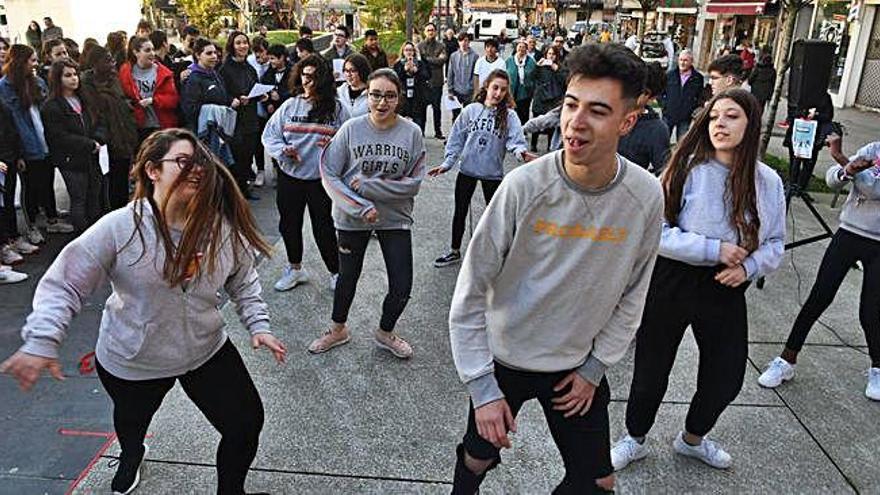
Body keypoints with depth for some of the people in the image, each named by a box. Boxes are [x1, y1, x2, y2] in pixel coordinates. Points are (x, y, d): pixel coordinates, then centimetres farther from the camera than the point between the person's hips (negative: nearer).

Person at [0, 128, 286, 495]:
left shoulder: (224, 228, -15)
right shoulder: (119, 228, -25)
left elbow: (244, 283, 1)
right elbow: (64, 283, -18)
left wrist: (258, 326, -9)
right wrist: (41, 341, -27)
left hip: (206, 351, 2)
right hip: (131, 362, -1)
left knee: (247, 423, 2)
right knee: (132, 421, 29)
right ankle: (131, 455, 69)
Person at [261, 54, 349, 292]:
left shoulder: (337, 109, -4)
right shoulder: (289, 106, 1)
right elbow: (269, 135, 4)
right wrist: (283, 151, -14)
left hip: (322, 178, -3)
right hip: (290, 176, 3)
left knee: (324, 228, 3)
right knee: (289, 225, 14)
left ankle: (336, 273, 22)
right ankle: (295, 268, 35)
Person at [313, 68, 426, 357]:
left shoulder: (412, 132, -9)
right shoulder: (351, 129, -10)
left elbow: (413, 183, -12)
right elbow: (329, 173, -9)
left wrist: (365, 186, -18)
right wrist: (360, 206, -18)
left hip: (396, 218, 0)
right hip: (352, 217, 0)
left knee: (402, 287, 3)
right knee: (348, 277, 18)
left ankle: (385, 333, 33)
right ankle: (338, 330, 44)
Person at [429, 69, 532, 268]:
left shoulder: (509, 116, -6)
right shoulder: (471, 110, -4)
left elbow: (515, 140, -18)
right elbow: (457, 139, 1)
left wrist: (522, 152, -39)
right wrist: (447, 163, -3)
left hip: (493, 173, -1)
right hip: (467, 170, 2)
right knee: (460, 212, 14)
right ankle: (454, 252, 32)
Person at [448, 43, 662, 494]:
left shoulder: (646, 196, -16)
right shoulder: (525, 186, -25)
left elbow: (632, 294, 0)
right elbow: (470, 292, -18)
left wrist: (595, 368, -1)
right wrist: (482, 388, -18)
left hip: (579, 365, 2)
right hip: (505, 356, -2)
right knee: (478, 459, 19)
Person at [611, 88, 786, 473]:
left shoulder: (768, 182, -2)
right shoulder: (688, 168, -15)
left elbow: (775, 243, 7)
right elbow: (658, 233, -18)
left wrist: (748, 267, -12)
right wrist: (715, 250, -22)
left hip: (726, 291, 4)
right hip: (672, 284, -4)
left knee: (726, 376, 17)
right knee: (652, 371, 10)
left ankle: (692, 439, 47)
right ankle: (635, 439, 38)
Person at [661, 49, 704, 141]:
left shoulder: (698, 78, 0)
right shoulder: (670, 75, 4)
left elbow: (701, 97, 6)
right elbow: (661, 91, 9)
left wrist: (693, 110, -4)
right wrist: (664, 105, -2)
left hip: (685, 118, -1)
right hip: (668, 115, 1)